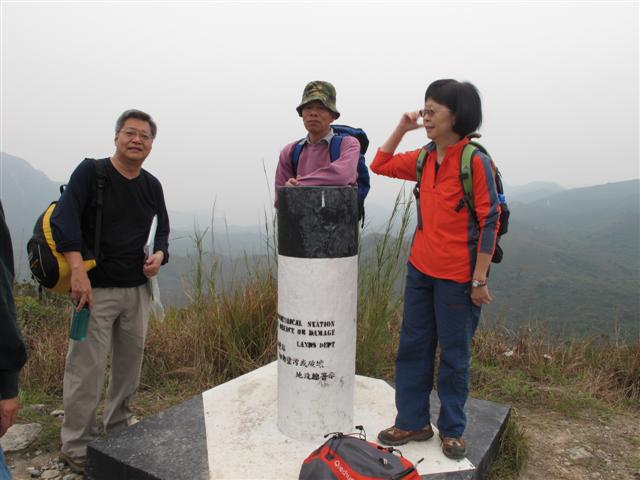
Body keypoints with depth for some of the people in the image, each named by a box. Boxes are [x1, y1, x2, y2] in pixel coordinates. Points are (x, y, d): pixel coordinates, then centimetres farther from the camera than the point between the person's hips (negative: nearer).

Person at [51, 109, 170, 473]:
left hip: (138, 289, 5)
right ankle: (76, 447, 15)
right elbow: (64, 218, -14)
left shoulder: (152, 185, 9)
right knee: (87, 368, -2)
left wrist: (160, 255, -1)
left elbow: (162, 228, 20)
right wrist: (78, 270, -24)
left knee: (130, 363, 13)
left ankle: (119, 429, 32)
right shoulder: (91, 172, -5)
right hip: (96, 288, -5)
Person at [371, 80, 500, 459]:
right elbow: (380, 165, 18)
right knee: (413, 347, 13)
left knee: (454, 356, 9)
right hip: (420, 269, 7)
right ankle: (413, 422, 29)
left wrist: (480, 280, -15)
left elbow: (490, 222, -13)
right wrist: (402, 128, 6)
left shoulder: (476, 161, -13)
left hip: (458, 276, -6)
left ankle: (452, 430, 29)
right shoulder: (424, 158, 6)